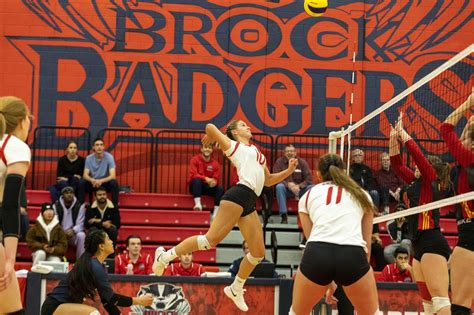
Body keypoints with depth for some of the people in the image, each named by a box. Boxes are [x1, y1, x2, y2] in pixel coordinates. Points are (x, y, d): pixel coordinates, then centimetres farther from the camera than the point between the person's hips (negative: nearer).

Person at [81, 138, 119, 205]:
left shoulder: (109, 157, -13)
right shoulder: (89, 158, -6)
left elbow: (112, 176, -20)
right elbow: (85, 175, -9)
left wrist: (101, 181, -38)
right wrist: (92, 180, -33)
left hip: (105, 182, -2)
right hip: (93, 183, 2)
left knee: (114, 183, -33)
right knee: (81, 183, -27)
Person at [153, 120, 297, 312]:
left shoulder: (256, 151, 28)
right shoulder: (232, 145, 8)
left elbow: (268, 180, 32)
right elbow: (210, 127, -4)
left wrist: (288, 171, 19)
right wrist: (211, 138, 17)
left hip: (249, 203, 8)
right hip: (238, 195, -8)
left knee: (258, 252, 3)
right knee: (211, 239, -16)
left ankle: (236, 289, 18)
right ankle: (165, 256, -7)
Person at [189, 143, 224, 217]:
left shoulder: (215, 163, 1)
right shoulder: (195, 159, -5)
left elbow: (216, 179, -3)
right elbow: (193, 175, -16)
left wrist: (214, 182, -29)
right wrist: (205, 178, -31)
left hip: (209, 187, 3)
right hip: (195, 186, -3)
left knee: (220, 189, -23)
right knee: (196, 180, -35)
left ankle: (215, 213, -29)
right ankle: (198, 204, -41)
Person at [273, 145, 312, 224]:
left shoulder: (302, 162, 1)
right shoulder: (279, 162, -2)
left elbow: (309, 179, -5)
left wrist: (299, 186, -23)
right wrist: (288, 184, -28)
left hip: (300, 188, 1)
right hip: (286, 189, -1)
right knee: (279, 187, -35)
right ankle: (284, 215, -36)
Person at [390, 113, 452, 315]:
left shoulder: (431, 179, -1)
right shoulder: (417, 183, 19)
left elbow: (417, 154, -11)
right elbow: (397, 164, 23)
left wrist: (402, 133, -2)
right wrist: (394, 139, 13)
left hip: (432, 244, -10)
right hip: (420, 245, 10)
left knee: (439, 298, -19)